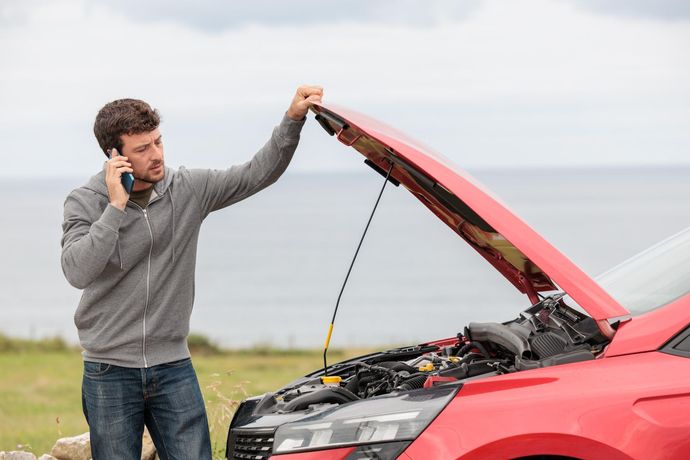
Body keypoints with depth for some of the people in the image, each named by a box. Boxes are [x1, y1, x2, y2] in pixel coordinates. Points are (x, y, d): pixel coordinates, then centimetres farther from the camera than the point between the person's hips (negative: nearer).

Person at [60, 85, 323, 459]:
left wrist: (293, 120, -13)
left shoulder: (189, 189, 1)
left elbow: (257, 174, -1)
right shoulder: (85, 203, -7)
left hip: (173, 368, 2)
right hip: (109, 372, -2)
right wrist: (115, 207, -23)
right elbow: (77, 272, -22)